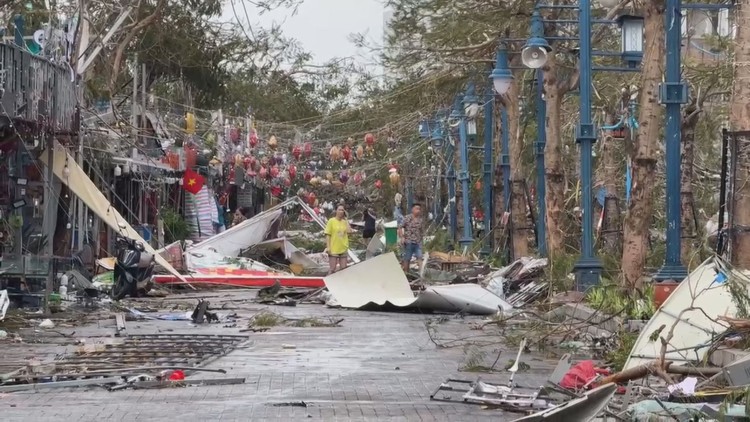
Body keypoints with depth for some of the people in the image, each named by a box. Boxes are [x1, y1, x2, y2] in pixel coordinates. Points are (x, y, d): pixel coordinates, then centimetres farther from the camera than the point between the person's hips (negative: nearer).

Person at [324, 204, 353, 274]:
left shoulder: (345, 222, 7)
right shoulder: (331, 221, -5)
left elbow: (349, 231, -11)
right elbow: (328, 235, -7)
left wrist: (346, 219, -4)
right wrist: (328, 247, -15)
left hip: (343, 249, 4)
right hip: (333, 249, -4)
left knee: (343, 268, 9)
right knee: (332, 268, -3)